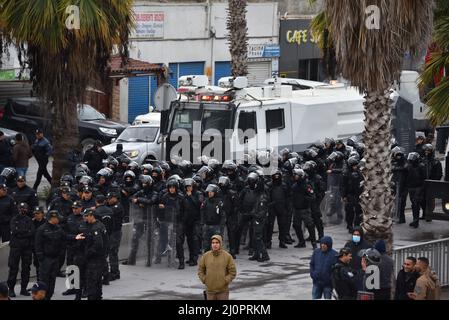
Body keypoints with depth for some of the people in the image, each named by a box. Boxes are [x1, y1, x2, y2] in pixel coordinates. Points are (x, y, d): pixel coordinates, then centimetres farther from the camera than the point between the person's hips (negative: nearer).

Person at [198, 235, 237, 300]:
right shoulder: (205, 256, 1)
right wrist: (204, 280, -3)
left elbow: (233, 272, -2)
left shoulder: (227, 256, -4)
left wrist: (225, 281, -11)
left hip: (223, 290, -2)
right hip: (210, 290, 2)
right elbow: (200, 270, 9)